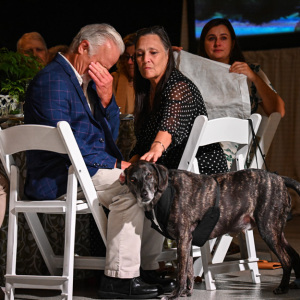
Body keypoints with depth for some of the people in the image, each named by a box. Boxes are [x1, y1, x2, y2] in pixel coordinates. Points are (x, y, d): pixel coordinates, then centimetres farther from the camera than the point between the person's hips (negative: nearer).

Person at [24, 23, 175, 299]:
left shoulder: (89, 80, 17)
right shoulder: (52, 80, -13)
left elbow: (110, 134, 16)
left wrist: (106, 98, -2)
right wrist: (114, 164, -19)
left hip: (88, 167, 10)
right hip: (58, 177, -10)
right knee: (129, 188, -27)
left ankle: (147, 269, 0)